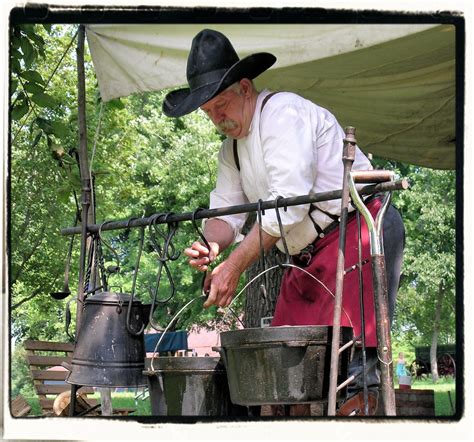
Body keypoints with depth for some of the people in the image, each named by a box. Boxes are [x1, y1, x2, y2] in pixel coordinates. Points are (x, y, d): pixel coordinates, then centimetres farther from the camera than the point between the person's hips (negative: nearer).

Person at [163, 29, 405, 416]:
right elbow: (226, 211, 14)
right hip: (309, 254, 9)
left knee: (352, 360, -17)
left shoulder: (282, 112, -14)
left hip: (359, 232, -9)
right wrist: (211, 245, -11)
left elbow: (288, 204, -22)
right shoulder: (231, 149, 16)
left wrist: (234, 267, -22)